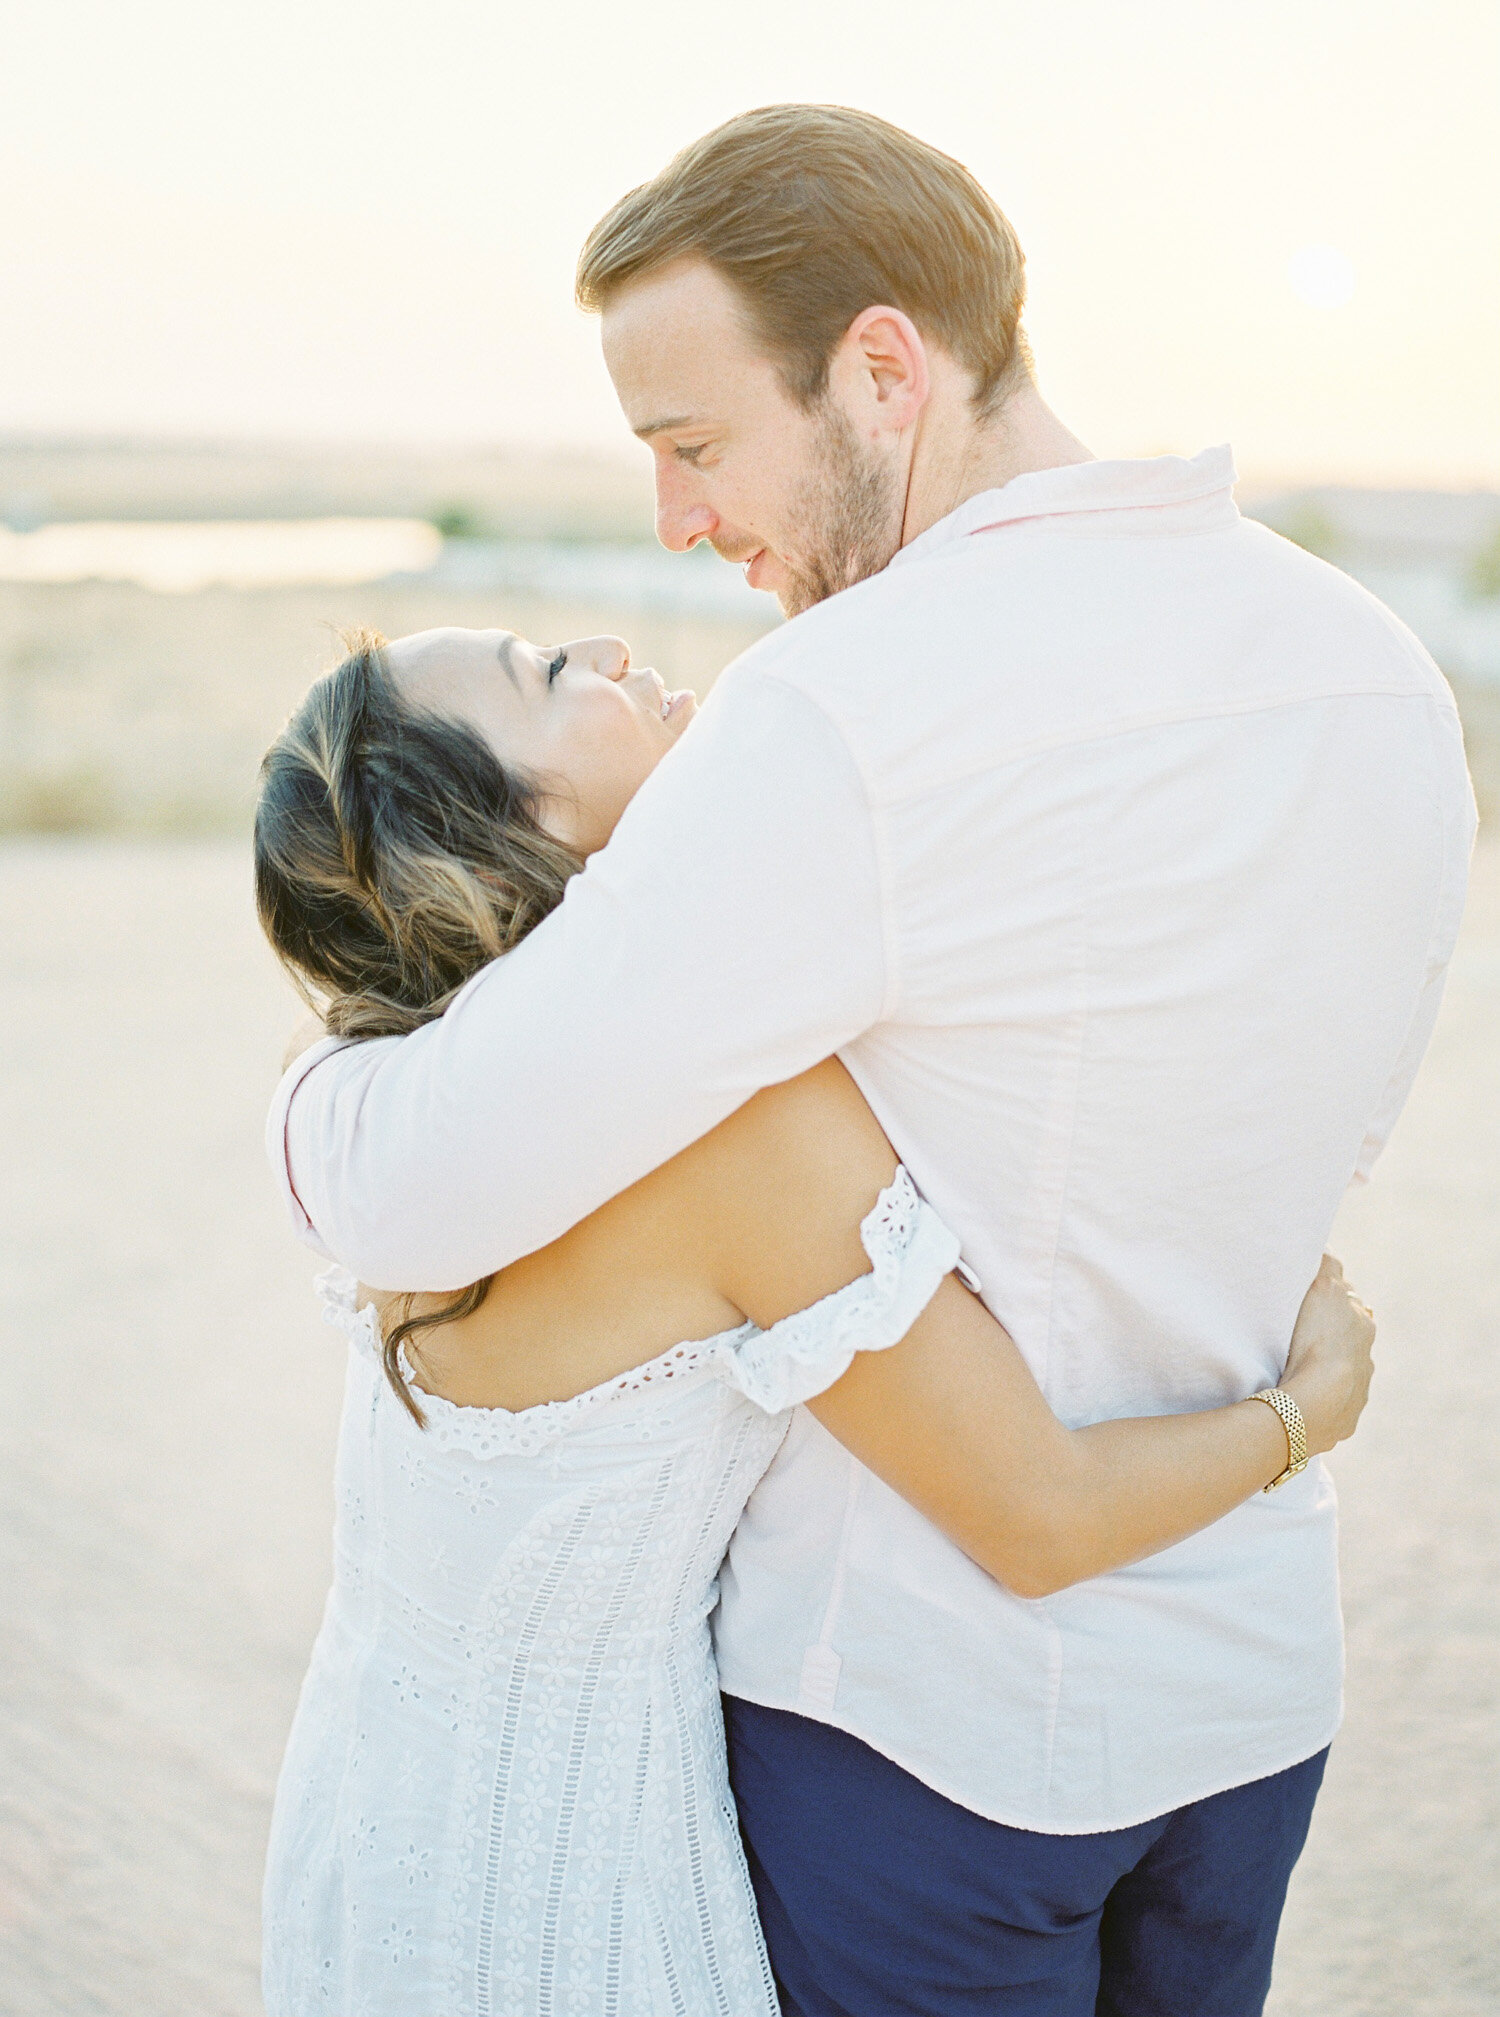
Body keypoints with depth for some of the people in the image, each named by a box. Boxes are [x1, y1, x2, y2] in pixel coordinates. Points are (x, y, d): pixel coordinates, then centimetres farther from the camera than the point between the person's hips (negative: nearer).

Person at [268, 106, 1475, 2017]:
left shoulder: (850, 723, -27)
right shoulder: (1383, 674, -2)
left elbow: (424, 1194, -25)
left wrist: (329, 1108, -3)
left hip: (924, 1707, -6)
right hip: (1251, 1673, 7)